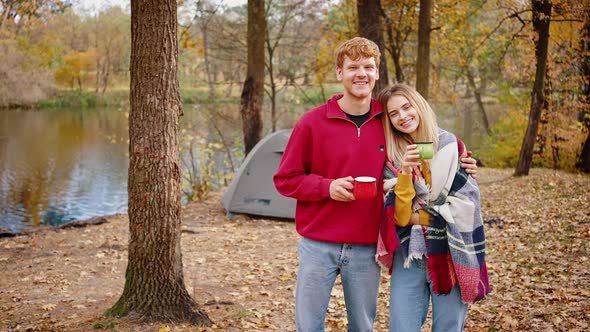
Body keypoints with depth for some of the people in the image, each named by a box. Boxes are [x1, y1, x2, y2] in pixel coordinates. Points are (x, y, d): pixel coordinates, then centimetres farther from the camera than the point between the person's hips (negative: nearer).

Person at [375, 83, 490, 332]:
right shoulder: (390, 158, 2)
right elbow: (397, 215, -7)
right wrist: (405, 173, -20)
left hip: (450, 254, -1)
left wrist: (416, 217, -3)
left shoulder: (451, 146, 0)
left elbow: (467, 201, -5)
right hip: (408, 255, 1)